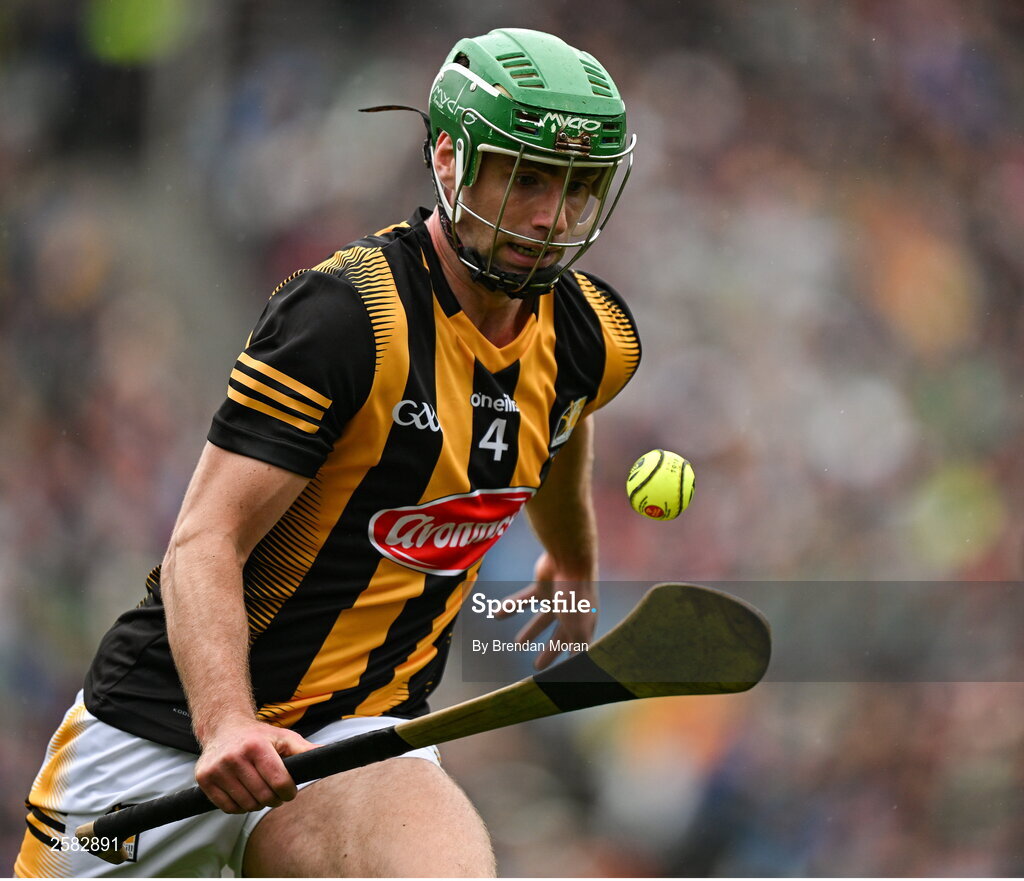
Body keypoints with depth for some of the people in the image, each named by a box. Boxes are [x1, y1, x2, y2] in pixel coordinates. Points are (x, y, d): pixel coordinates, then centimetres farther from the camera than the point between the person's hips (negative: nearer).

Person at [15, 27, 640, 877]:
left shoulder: (596, 340, 3)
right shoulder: (347, 313, -17)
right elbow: (204, 545, -21)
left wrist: (576, 562, 47)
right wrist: (227, 723, -36)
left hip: (355, 735, 3)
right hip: (169, 722, -3)